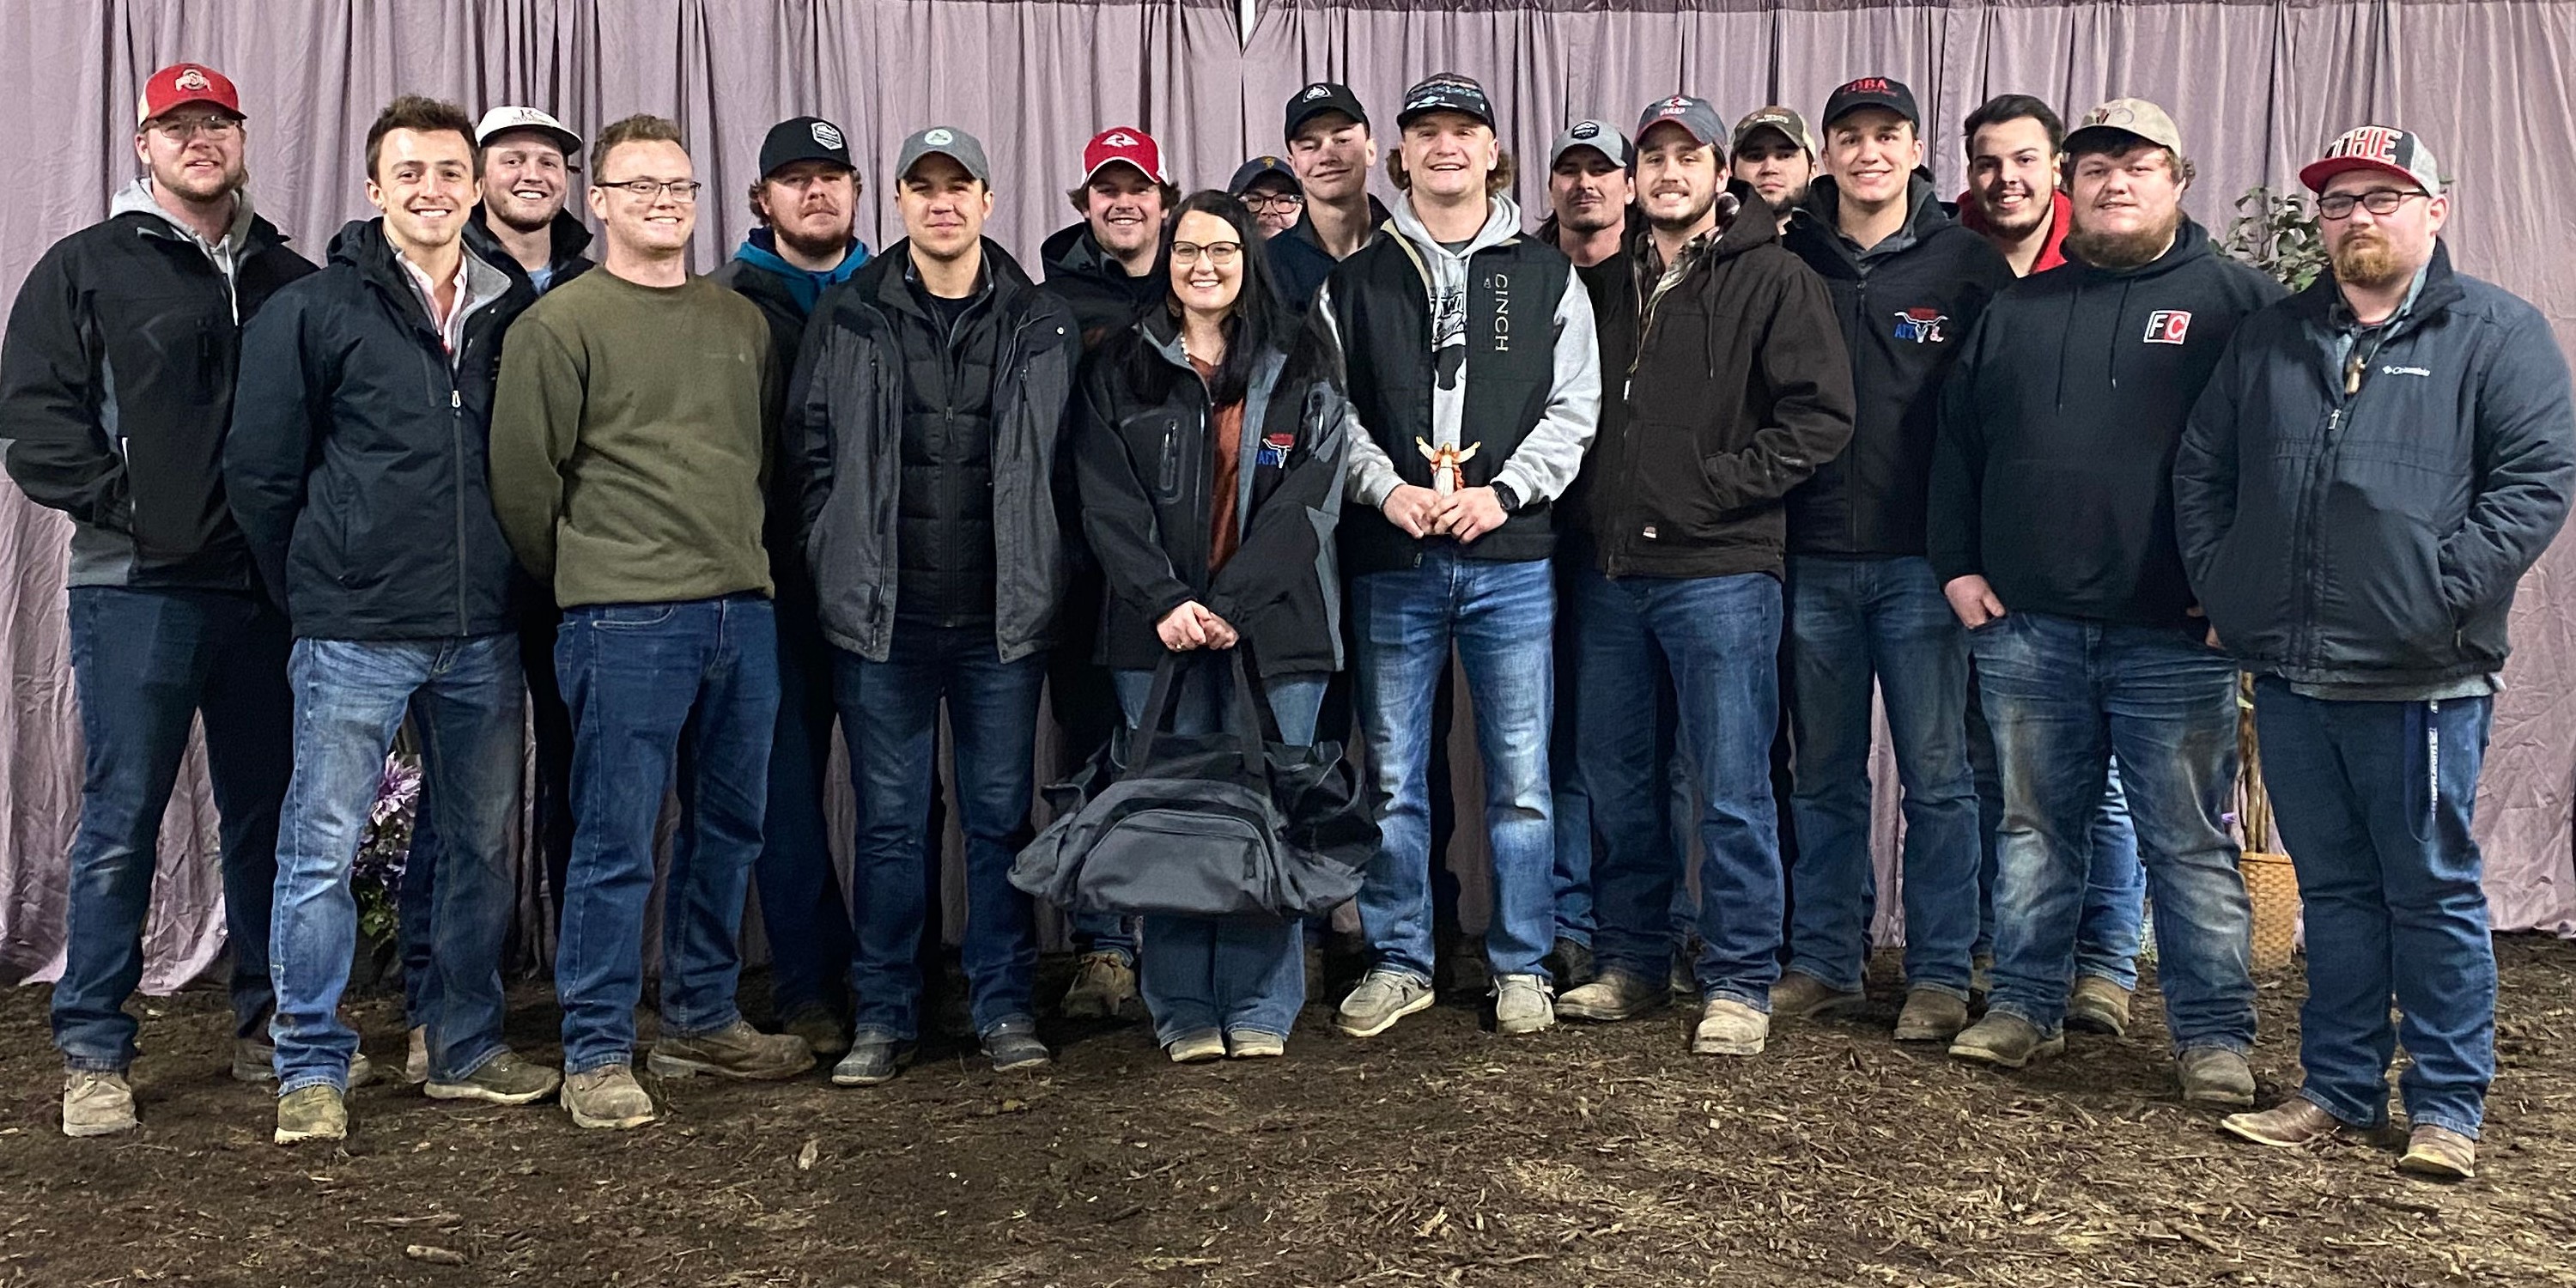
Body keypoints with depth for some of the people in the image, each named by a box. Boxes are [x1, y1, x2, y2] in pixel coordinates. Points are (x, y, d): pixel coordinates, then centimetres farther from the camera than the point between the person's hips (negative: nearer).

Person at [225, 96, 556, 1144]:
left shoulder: (514, 313, 8)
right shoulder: (314, 310, -2)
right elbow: (259, 470, 0)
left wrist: (504, 578, 8)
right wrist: (312, 588, 2)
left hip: (482, 634, 4)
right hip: (355, 634, -4)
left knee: (483, 844, 11)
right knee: (323, 848, -2)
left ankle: (467, 1049, 25)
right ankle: (311, 1069, 11)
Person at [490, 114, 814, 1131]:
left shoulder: (741, 321, 15)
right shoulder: (560, 323, -2)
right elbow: (522, 473, -4)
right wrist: (584, 576, 5)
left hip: (743, 609, 6)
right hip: (626, 620, -6)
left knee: (728, 829, 13)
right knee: (616, 844, -2)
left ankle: (703, 1020, 27)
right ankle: (596, 1057, 9)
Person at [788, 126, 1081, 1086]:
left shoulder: (1042, 326, 5)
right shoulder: (847, 321, 4)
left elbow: (1065, 464, 7)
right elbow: (809, 448, 6)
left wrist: (1040, 568, 1)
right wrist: (839, 564, 0)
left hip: (1003, 615, 1)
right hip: (881, 614, 0)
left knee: (1001, 815, 8)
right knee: (889, 820, 6)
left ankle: (1004, 1007, 20)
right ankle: (883, 1016, 18)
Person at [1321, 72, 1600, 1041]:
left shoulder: (1546, 276, 9)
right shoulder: (1356, 282, 10)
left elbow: (1575, 406, 3)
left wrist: (1502, 492, -10)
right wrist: (1387, 489, -10)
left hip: (1510, 559, -1)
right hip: (1391, 563, 1)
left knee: (1521, 773, 4)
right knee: (1391, 775, 7)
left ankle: (1522, 965, 18)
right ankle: (1398, 961, 20)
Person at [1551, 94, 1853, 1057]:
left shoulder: (1771, 279, -3)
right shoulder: (1614, 283, 14)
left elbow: (1821, 416, -10)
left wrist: (1714, 488, -14)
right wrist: (1597, 500, 7)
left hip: (1719, 570, -6)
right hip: (1614, 571, 6)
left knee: (1732, 787, -1)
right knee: (1615, 778, 12)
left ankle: (1740, 983, 11)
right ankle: (1631, 961, 25)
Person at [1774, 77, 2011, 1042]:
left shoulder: (1968, 264, 2)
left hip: (1921, 560, -2)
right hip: (1814, 558, 2)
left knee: (1937, 776, 2)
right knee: (1824, 775, 11)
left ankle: (1940, 976, 13)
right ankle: (1823, 962, 22)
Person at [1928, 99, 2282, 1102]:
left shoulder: (2238, 301, 4)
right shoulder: (2016, 311, 14)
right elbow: (1955, 444, 16)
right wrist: (1958, 565, 6)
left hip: (2175, 634, -3)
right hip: (2025, 626, 4)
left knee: (2191, 841, 3)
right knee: (2034, 828, 12)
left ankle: (2215, 1033, 13)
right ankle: (2025, 1007, 23)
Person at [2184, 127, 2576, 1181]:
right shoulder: (2269, 338, 14)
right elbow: (2200, 469, 18)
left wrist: (2442, 593, -15)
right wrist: (2218, 581, 7)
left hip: (2419, 678, -4)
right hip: (2288, 672, 4)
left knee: (2434, 892, 4)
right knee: (2332, 889, 14)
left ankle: (2447, 1107, 16)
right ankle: (2340, 1089, 24)